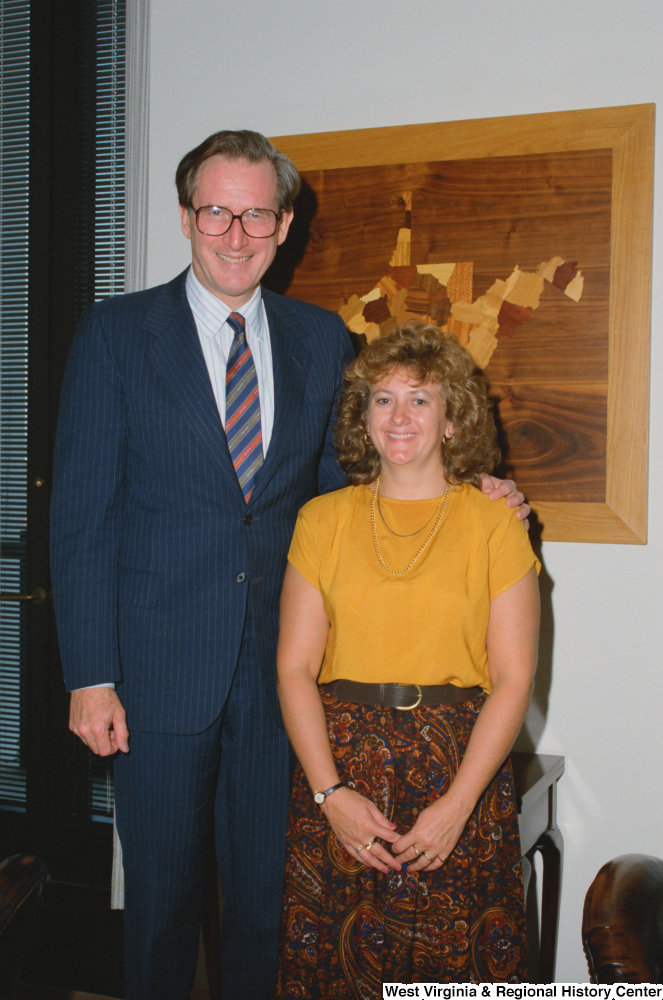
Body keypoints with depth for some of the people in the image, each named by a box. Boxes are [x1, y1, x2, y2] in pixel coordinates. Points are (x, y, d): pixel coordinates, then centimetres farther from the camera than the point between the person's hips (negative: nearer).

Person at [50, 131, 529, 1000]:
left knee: (267, 893, 14)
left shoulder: (324, 340, 7)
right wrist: (90, 675, -10)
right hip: (162, 662, -2)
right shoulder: (117, 333, -2)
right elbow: (82, 511, -5)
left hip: (281, 664, 3)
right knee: (161, 895, 11)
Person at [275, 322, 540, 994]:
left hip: (460, 767, -1)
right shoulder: (323, 519, 6)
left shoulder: (493, 524, 1)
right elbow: (295, 667, 2)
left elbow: (513, 680, -3)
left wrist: (457, 804, -12)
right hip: (340, 760, 2)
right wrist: (330, 791, -9)